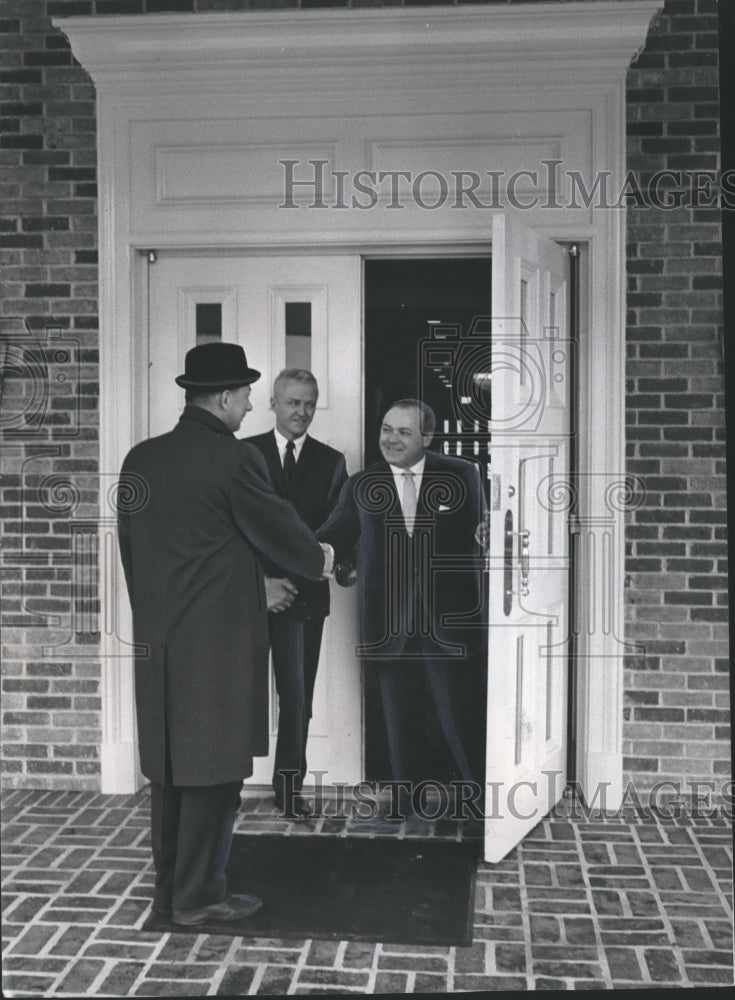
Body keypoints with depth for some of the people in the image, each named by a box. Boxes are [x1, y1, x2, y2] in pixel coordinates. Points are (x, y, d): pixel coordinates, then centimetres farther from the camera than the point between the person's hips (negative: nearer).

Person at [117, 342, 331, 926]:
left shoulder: (140, 460, 6)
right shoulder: (234, 460, -15)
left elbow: (130, 547, 12)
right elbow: (278, 528, -5)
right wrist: (319, 560, 15)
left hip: (157, 641, 7)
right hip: (219, 642, -7)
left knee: (170, 764, 15)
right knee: (214, 768, 4)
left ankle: (169, 887, 26)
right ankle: (198, 896, 14)